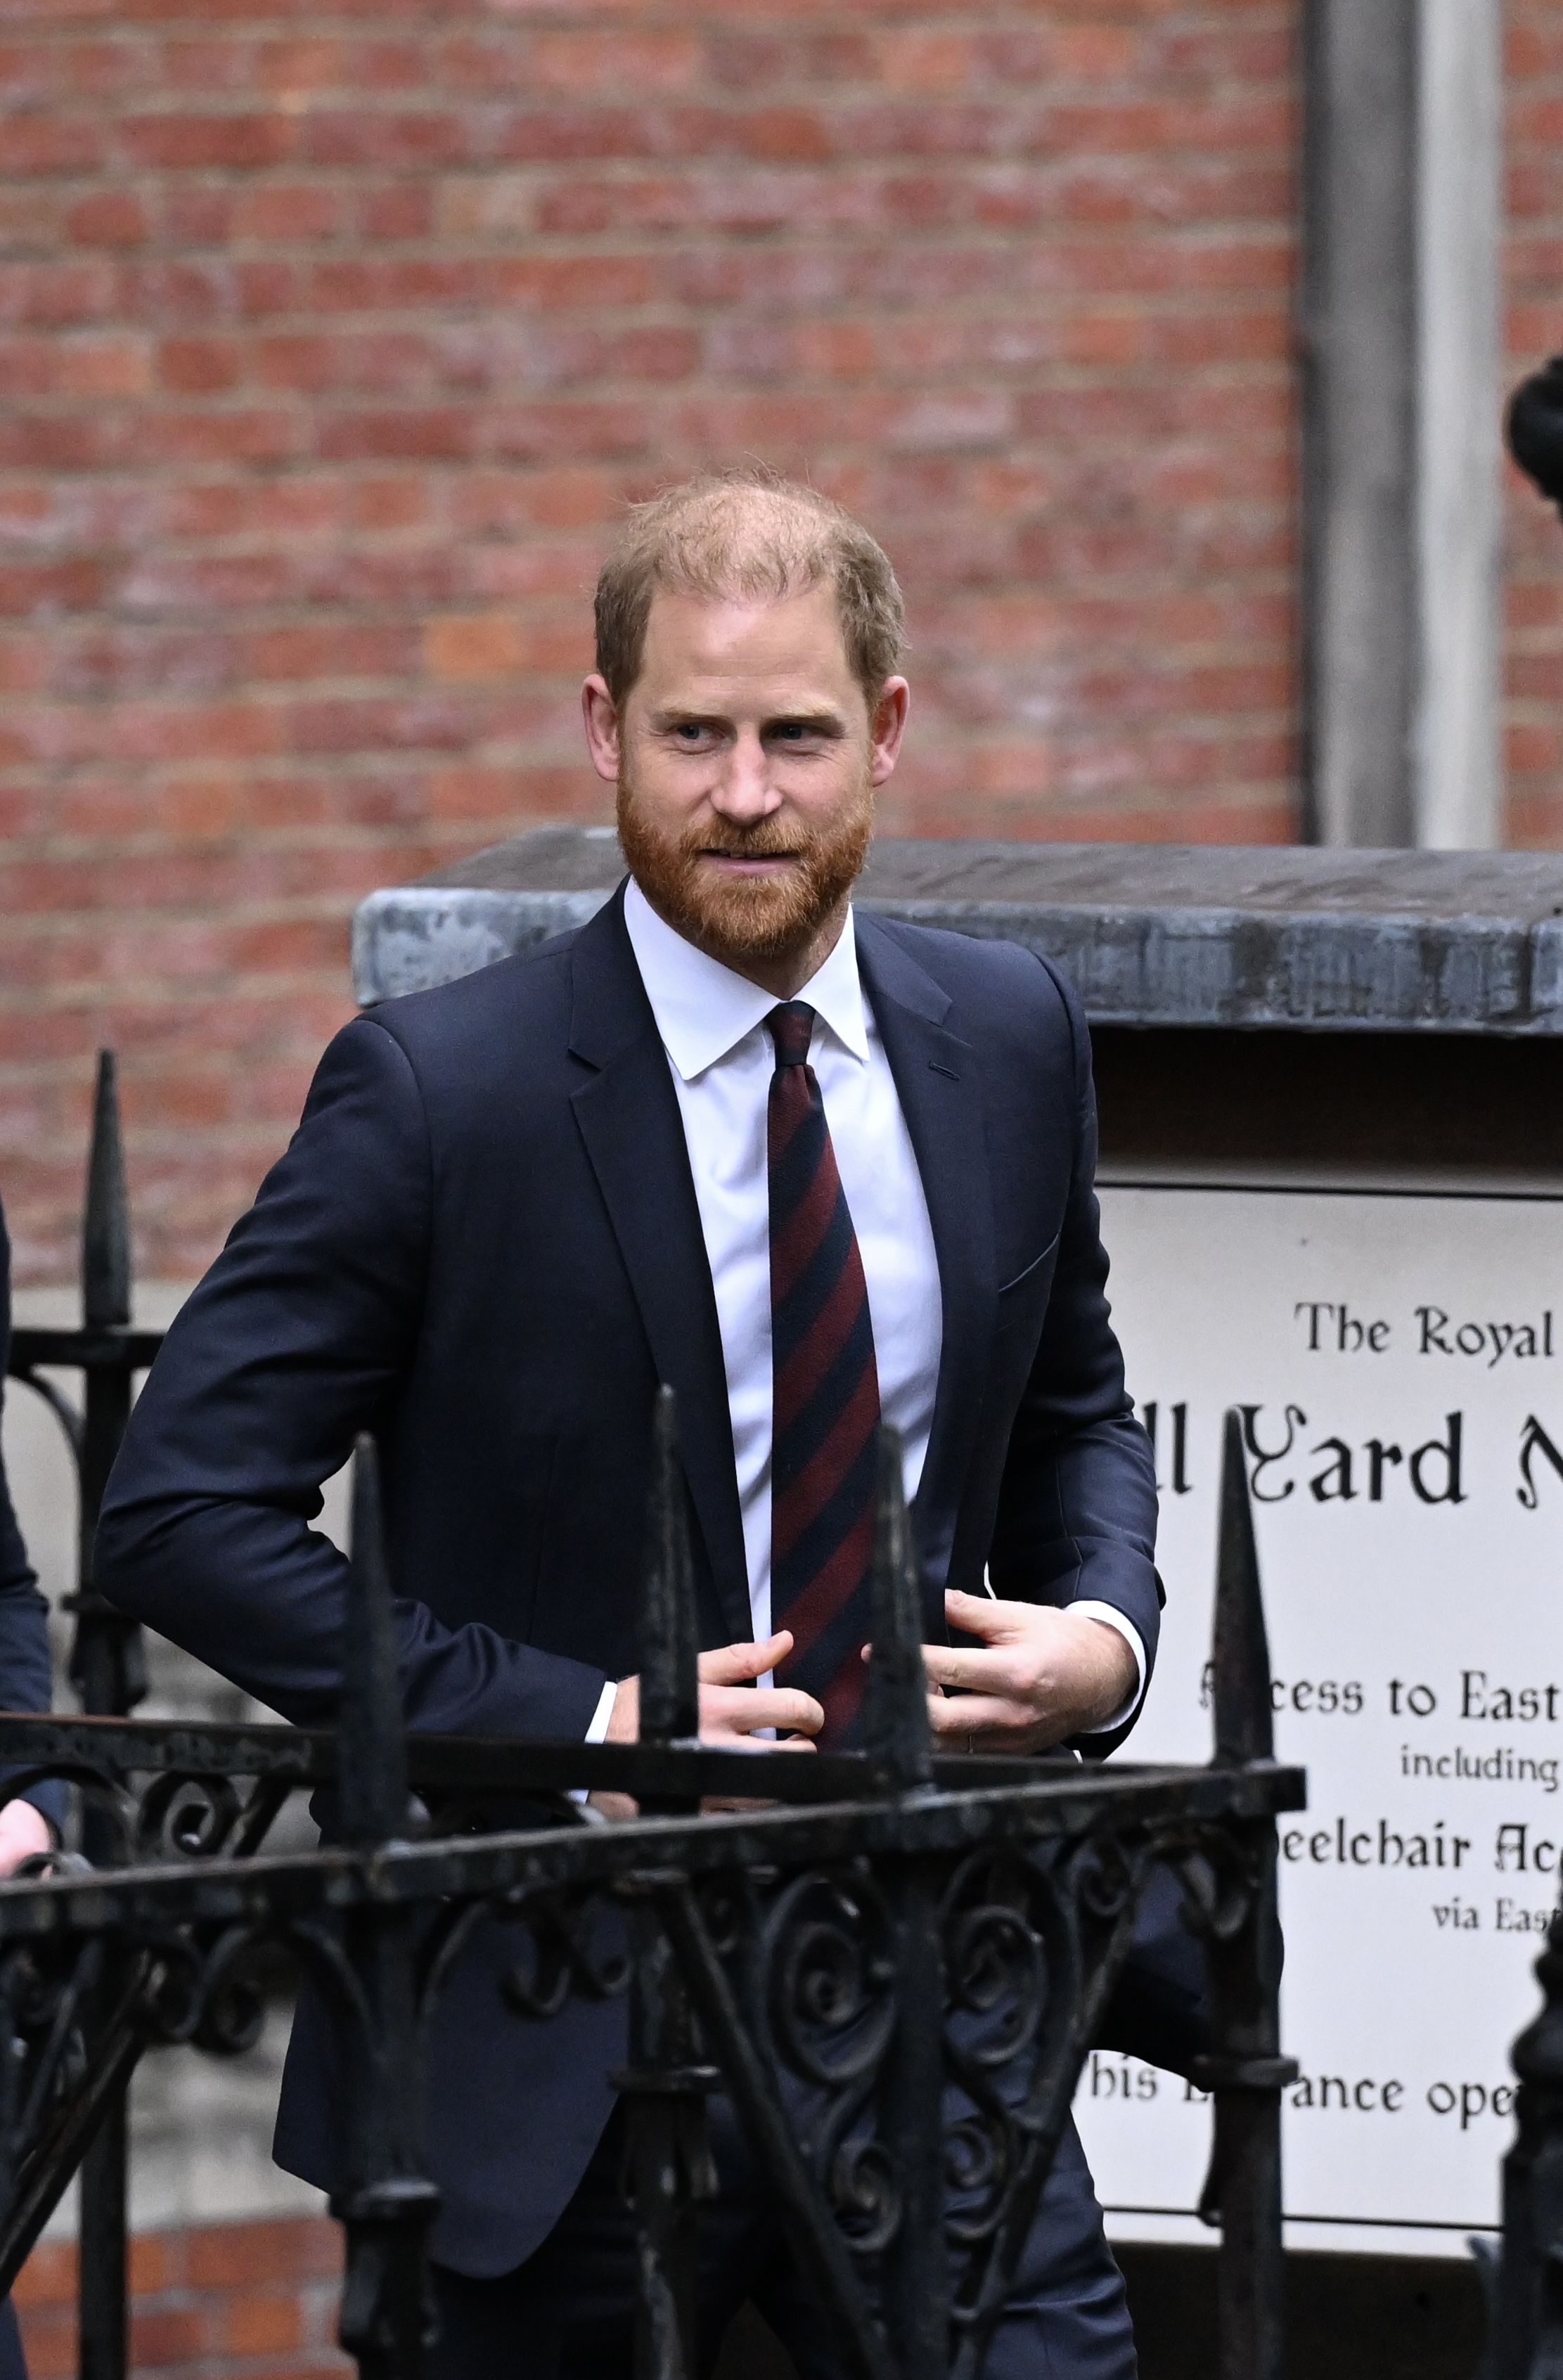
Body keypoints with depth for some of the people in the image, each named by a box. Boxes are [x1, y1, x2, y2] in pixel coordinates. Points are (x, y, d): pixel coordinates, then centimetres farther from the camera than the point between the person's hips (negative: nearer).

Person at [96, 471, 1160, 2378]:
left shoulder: (1008, 1042, 7)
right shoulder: (440, 1092, -9)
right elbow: (177, 1512, -12)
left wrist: (1104, 1633, 0)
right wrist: (566, 1722, -18)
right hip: (562, 2056, -3)